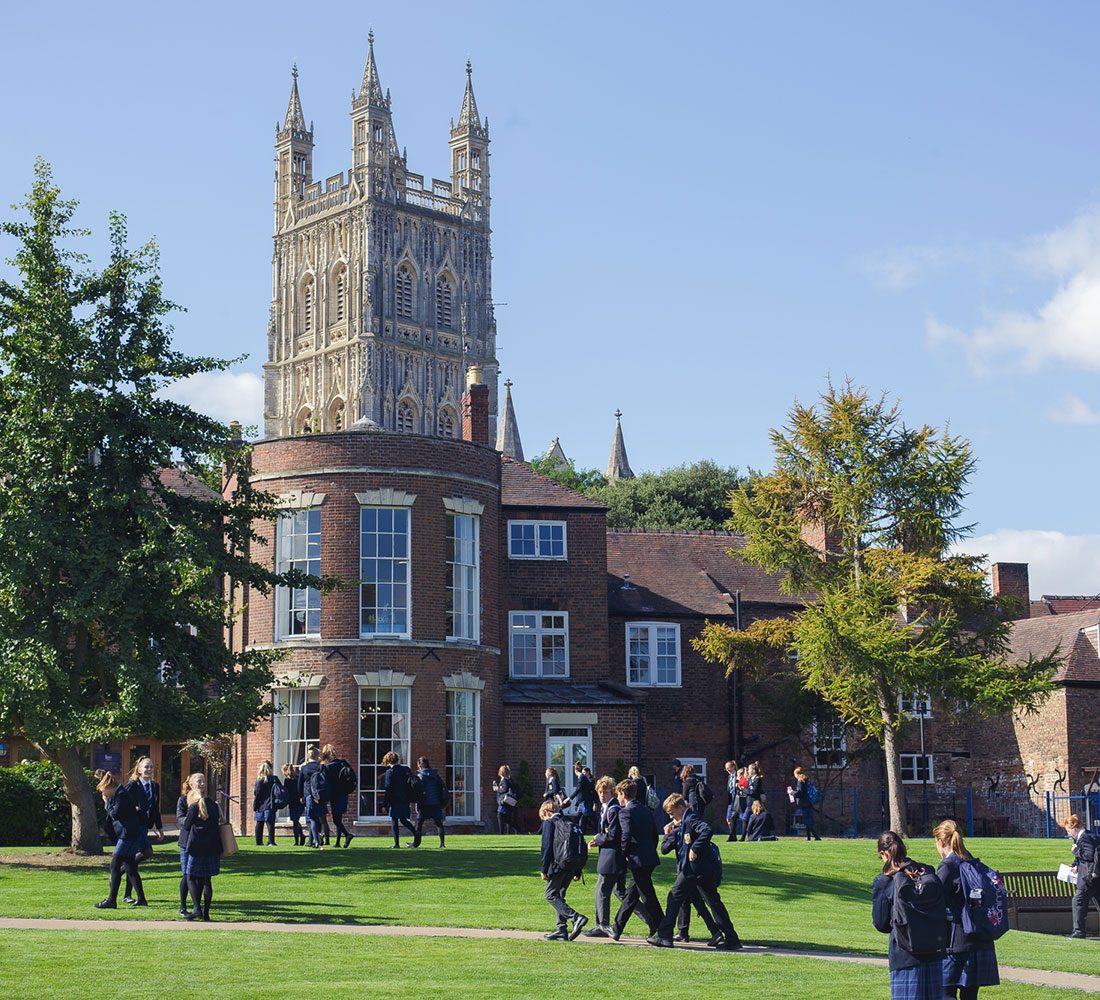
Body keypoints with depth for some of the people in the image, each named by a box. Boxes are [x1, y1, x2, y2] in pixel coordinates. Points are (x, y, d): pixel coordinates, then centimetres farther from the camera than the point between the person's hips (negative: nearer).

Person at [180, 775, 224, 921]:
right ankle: (206, 912, 10)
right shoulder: (214, 805, 9)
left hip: (196, 847, -5)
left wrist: (181, 823, 22)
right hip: (212, 847, 5)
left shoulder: (194, 807, -6)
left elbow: (186, 826, 1)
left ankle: (197, 909, -12)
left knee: (191, 877, 3)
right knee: (207, 879, 10)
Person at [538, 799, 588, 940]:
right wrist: (577, 872, 18)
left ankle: (576, 918, -19)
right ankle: (562, 930, 11)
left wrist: (544, 870, -7)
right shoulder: (570, 822, 17)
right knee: (559, 895, 15)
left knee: (551, 896, -3)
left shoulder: (549, 823, -4)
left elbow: (547, 846, -11)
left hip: (557, 865, -7)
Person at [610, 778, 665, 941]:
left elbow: (626, 835, -22)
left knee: (648, 897, -4)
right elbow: (655, 834, 15)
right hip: (650, 859, 9)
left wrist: (623, 854, -8)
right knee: (631, 894, 17)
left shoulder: (625, 812, -10)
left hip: (638, 860, -9)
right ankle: (617, 929, 25)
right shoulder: (646, 811, 15)